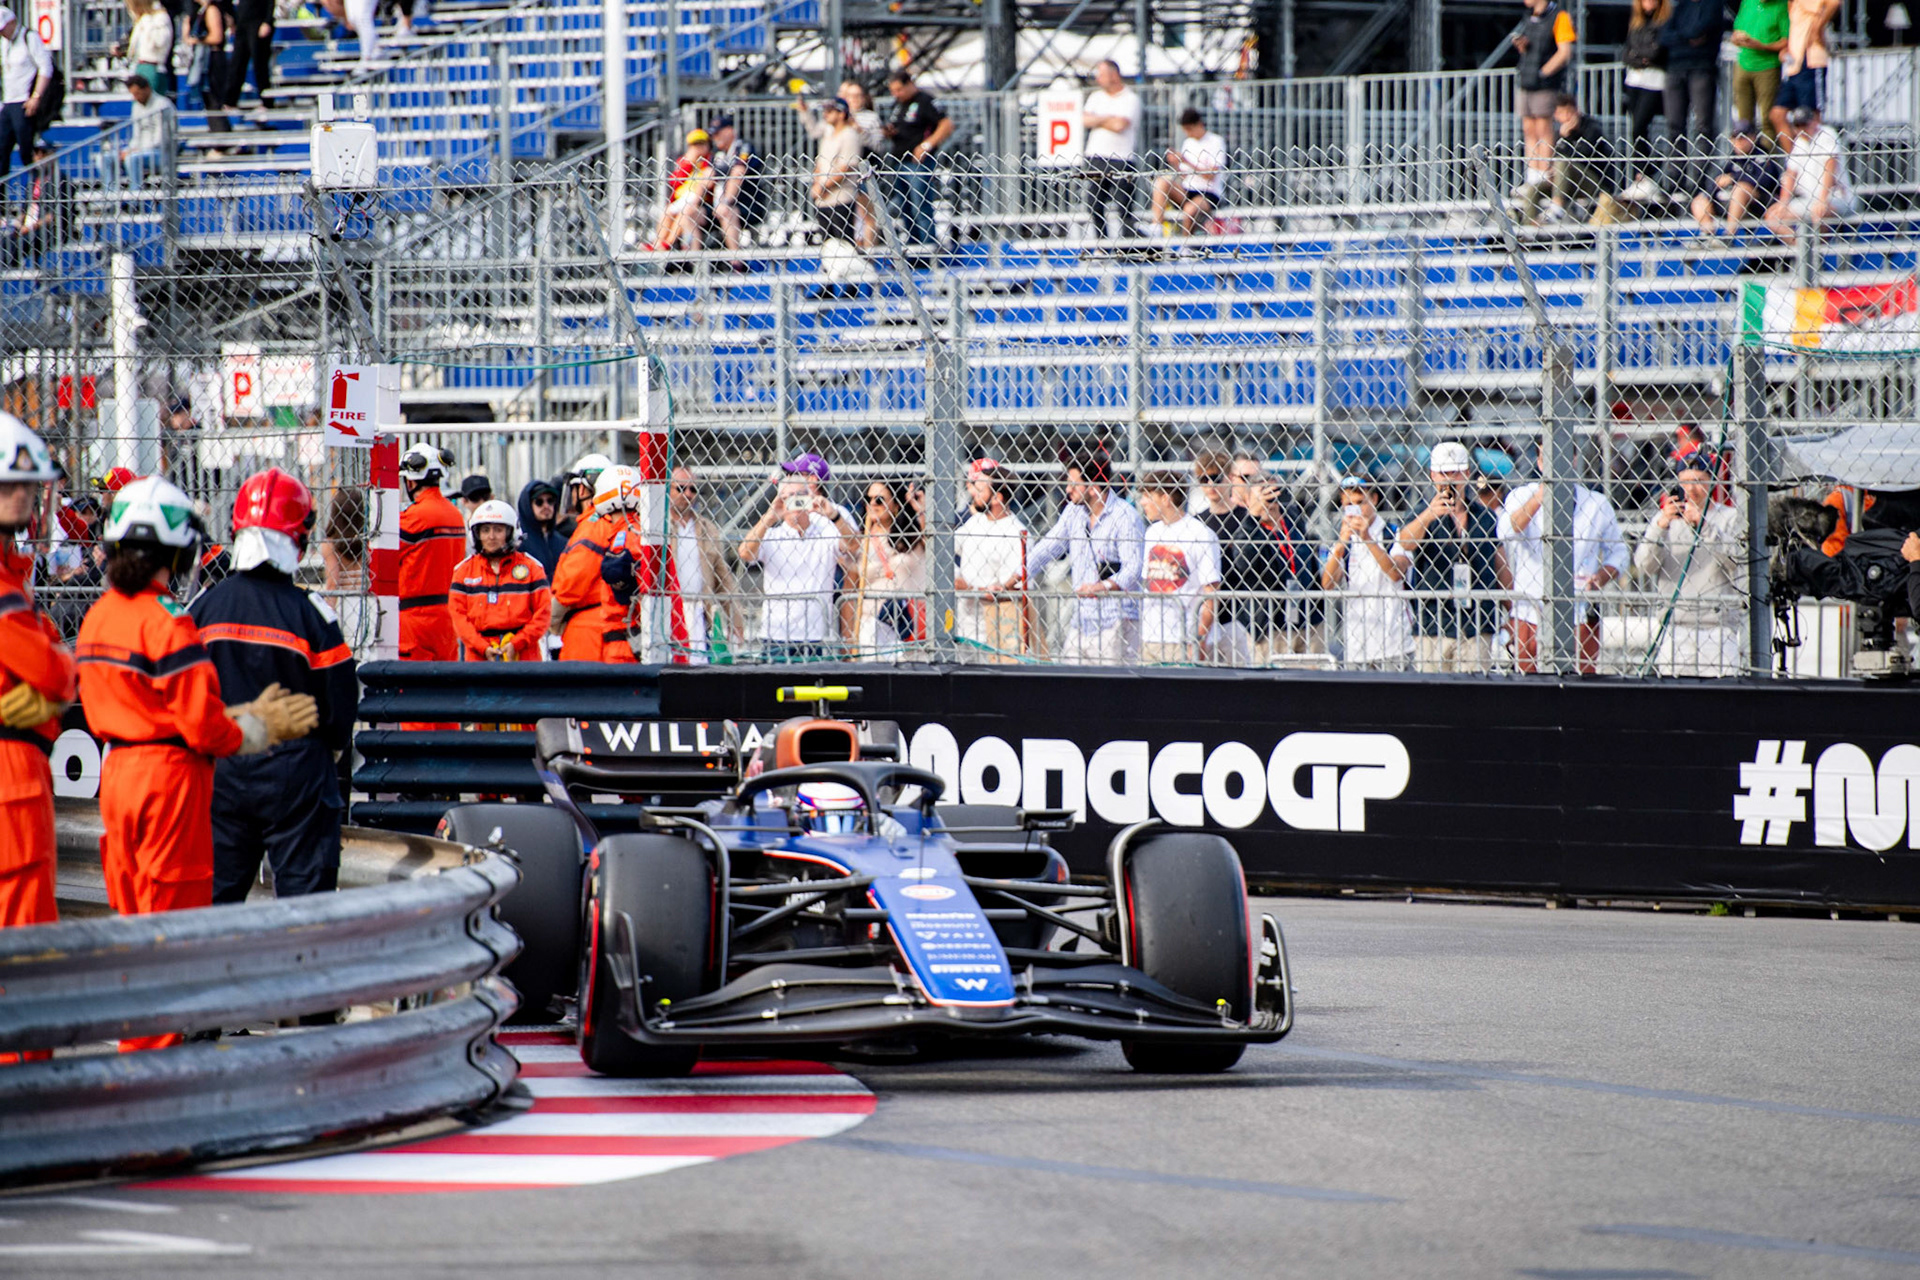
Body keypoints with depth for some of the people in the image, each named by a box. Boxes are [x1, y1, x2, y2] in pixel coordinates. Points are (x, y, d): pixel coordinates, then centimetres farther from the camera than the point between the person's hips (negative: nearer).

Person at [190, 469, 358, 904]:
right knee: (305, 890, 0)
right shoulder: (310, 614, -12)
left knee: (217, 889, 12)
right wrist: (334, 754, 12)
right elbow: (341, 702, -8)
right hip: (296, 773, -3)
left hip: (222, 769, 3)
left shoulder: (204, 607, -2)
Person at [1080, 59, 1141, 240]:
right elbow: (1084, 120, 3)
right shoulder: (1096, 97, 16)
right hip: (1096, 160, 5)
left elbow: (1120, 125, -14)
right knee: (1095, 206, 2)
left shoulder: (1131, 99, 0)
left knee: (1120, 208, -10)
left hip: (1122, 160, -5)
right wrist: (1108, 119, -7)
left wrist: (1097, 120, 1)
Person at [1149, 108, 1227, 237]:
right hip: (1187, 192, 6)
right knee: (1161, 181, -20)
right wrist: (1176, 165, -7)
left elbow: (1211, 175, -13)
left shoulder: (1215, 142, -4)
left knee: (1190, 209, -37)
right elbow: (1184, 177, 14)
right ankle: (1156, 225, -30)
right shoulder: (1187, 143, 14)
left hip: (1210, 194, -6)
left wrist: (1188, 163, -19)